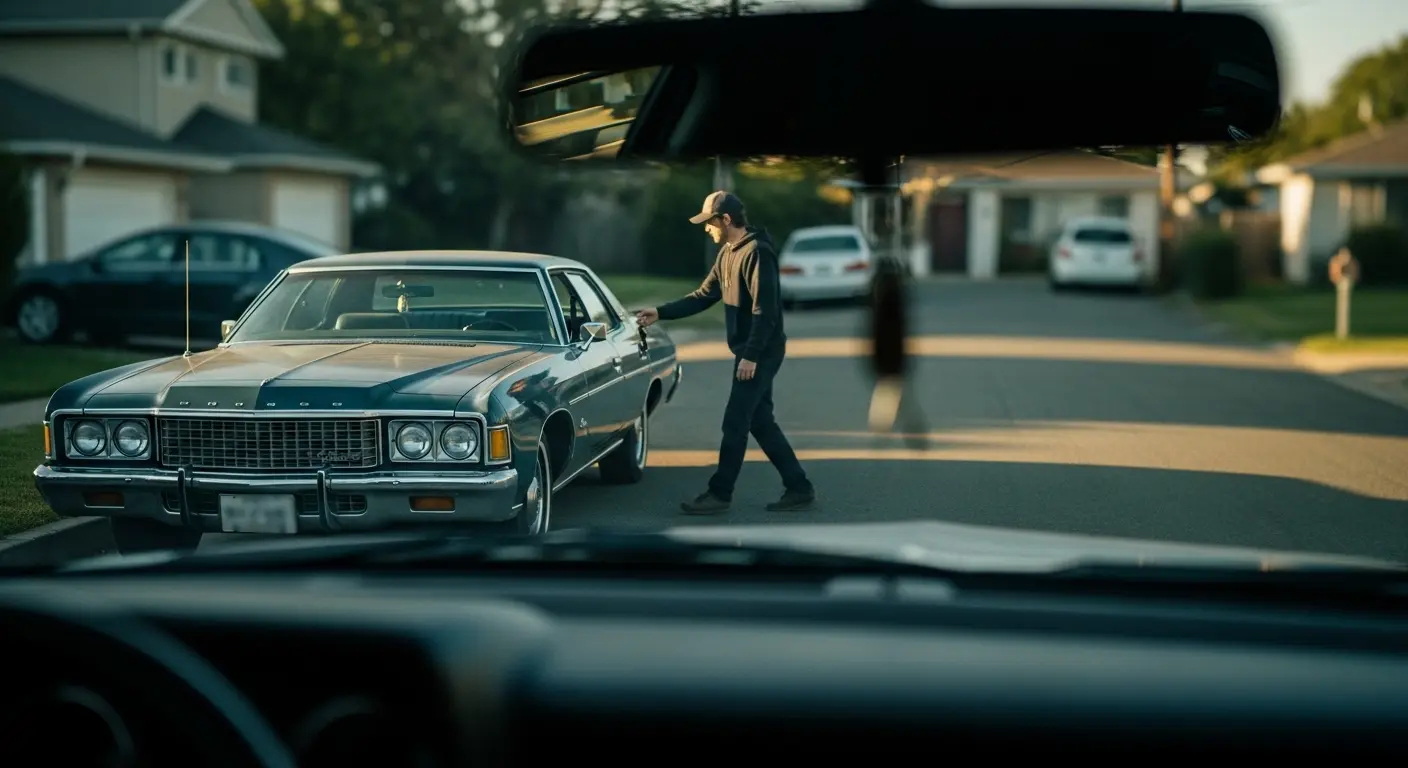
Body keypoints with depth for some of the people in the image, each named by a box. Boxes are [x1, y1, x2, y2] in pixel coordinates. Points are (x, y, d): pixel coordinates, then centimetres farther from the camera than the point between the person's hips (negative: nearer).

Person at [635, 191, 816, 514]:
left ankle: (720, 494, 3)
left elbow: (765, 310, -22)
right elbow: (703, 297, 18)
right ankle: (799, 488, 16)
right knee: (761, 423, 12)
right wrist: (660, 313, 10)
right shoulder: (727, 254, 13)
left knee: (735, 423, -5)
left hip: (761, 352, -10)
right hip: (750, 351, 10)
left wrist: (751, 355, -24)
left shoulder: (757, 252, -17)